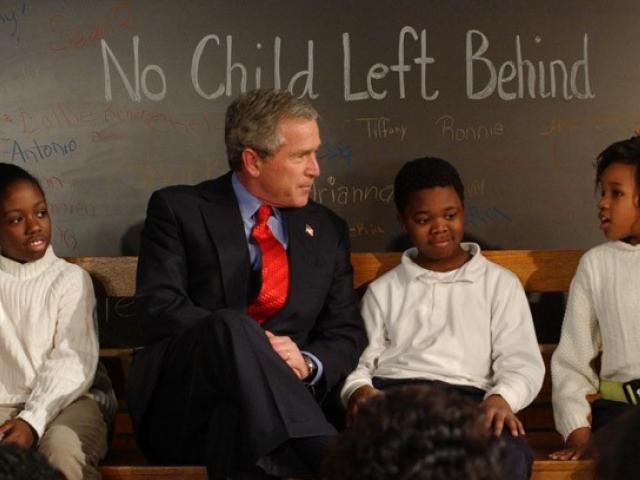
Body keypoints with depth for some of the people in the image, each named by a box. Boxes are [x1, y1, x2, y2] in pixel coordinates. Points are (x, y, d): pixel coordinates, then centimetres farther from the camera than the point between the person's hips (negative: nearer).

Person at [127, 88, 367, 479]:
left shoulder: (327, 230, 19)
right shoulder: (179, 209, 7)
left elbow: (348, 334, 16)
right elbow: (160, 308, -6)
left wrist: (307, 363, -9)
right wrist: (249, 342, -19)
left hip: (275, 404, 1)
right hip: (180, 406, -1)